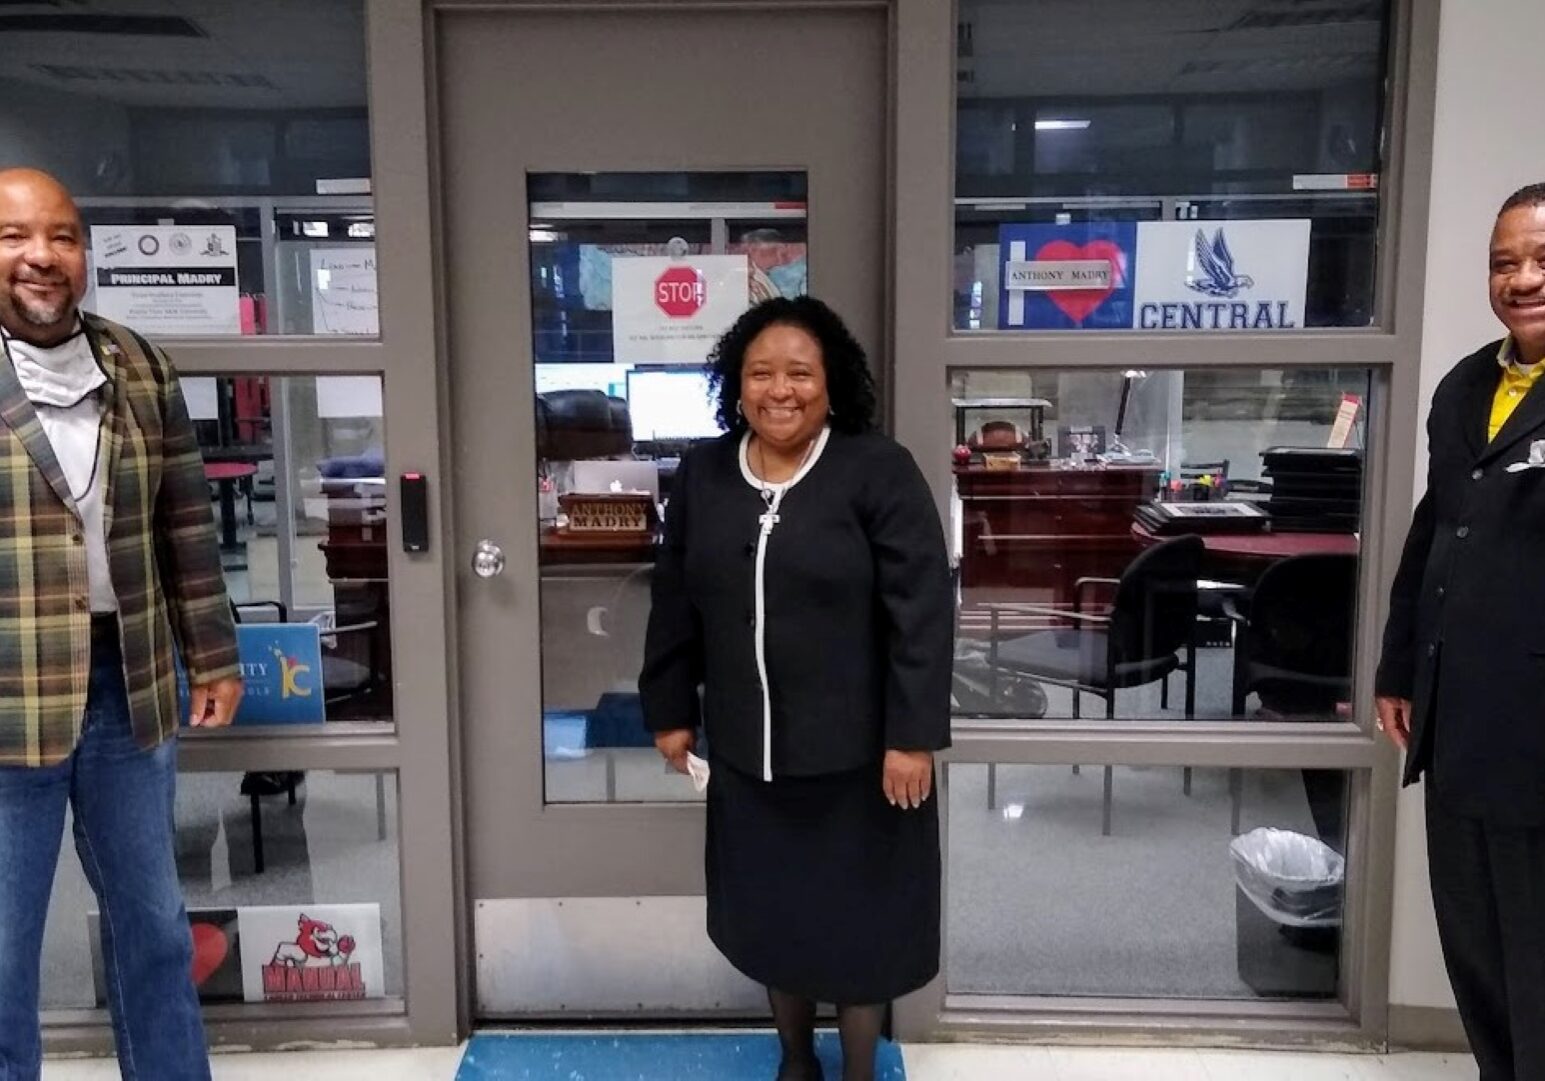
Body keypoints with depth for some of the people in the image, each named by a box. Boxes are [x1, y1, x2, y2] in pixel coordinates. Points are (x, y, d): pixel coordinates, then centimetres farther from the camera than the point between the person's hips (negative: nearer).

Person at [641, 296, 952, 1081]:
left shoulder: (879, 471, -12)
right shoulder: (702, 473, 3)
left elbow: (922, 609, -14)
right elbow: (675, 604, 9)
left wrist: (913, 734, -17)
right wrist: (670, 710, 9)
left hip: (855, 750, -4)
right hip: (746, 748, 4)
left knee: (858, 918, 11)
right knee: (770, 912, 19)